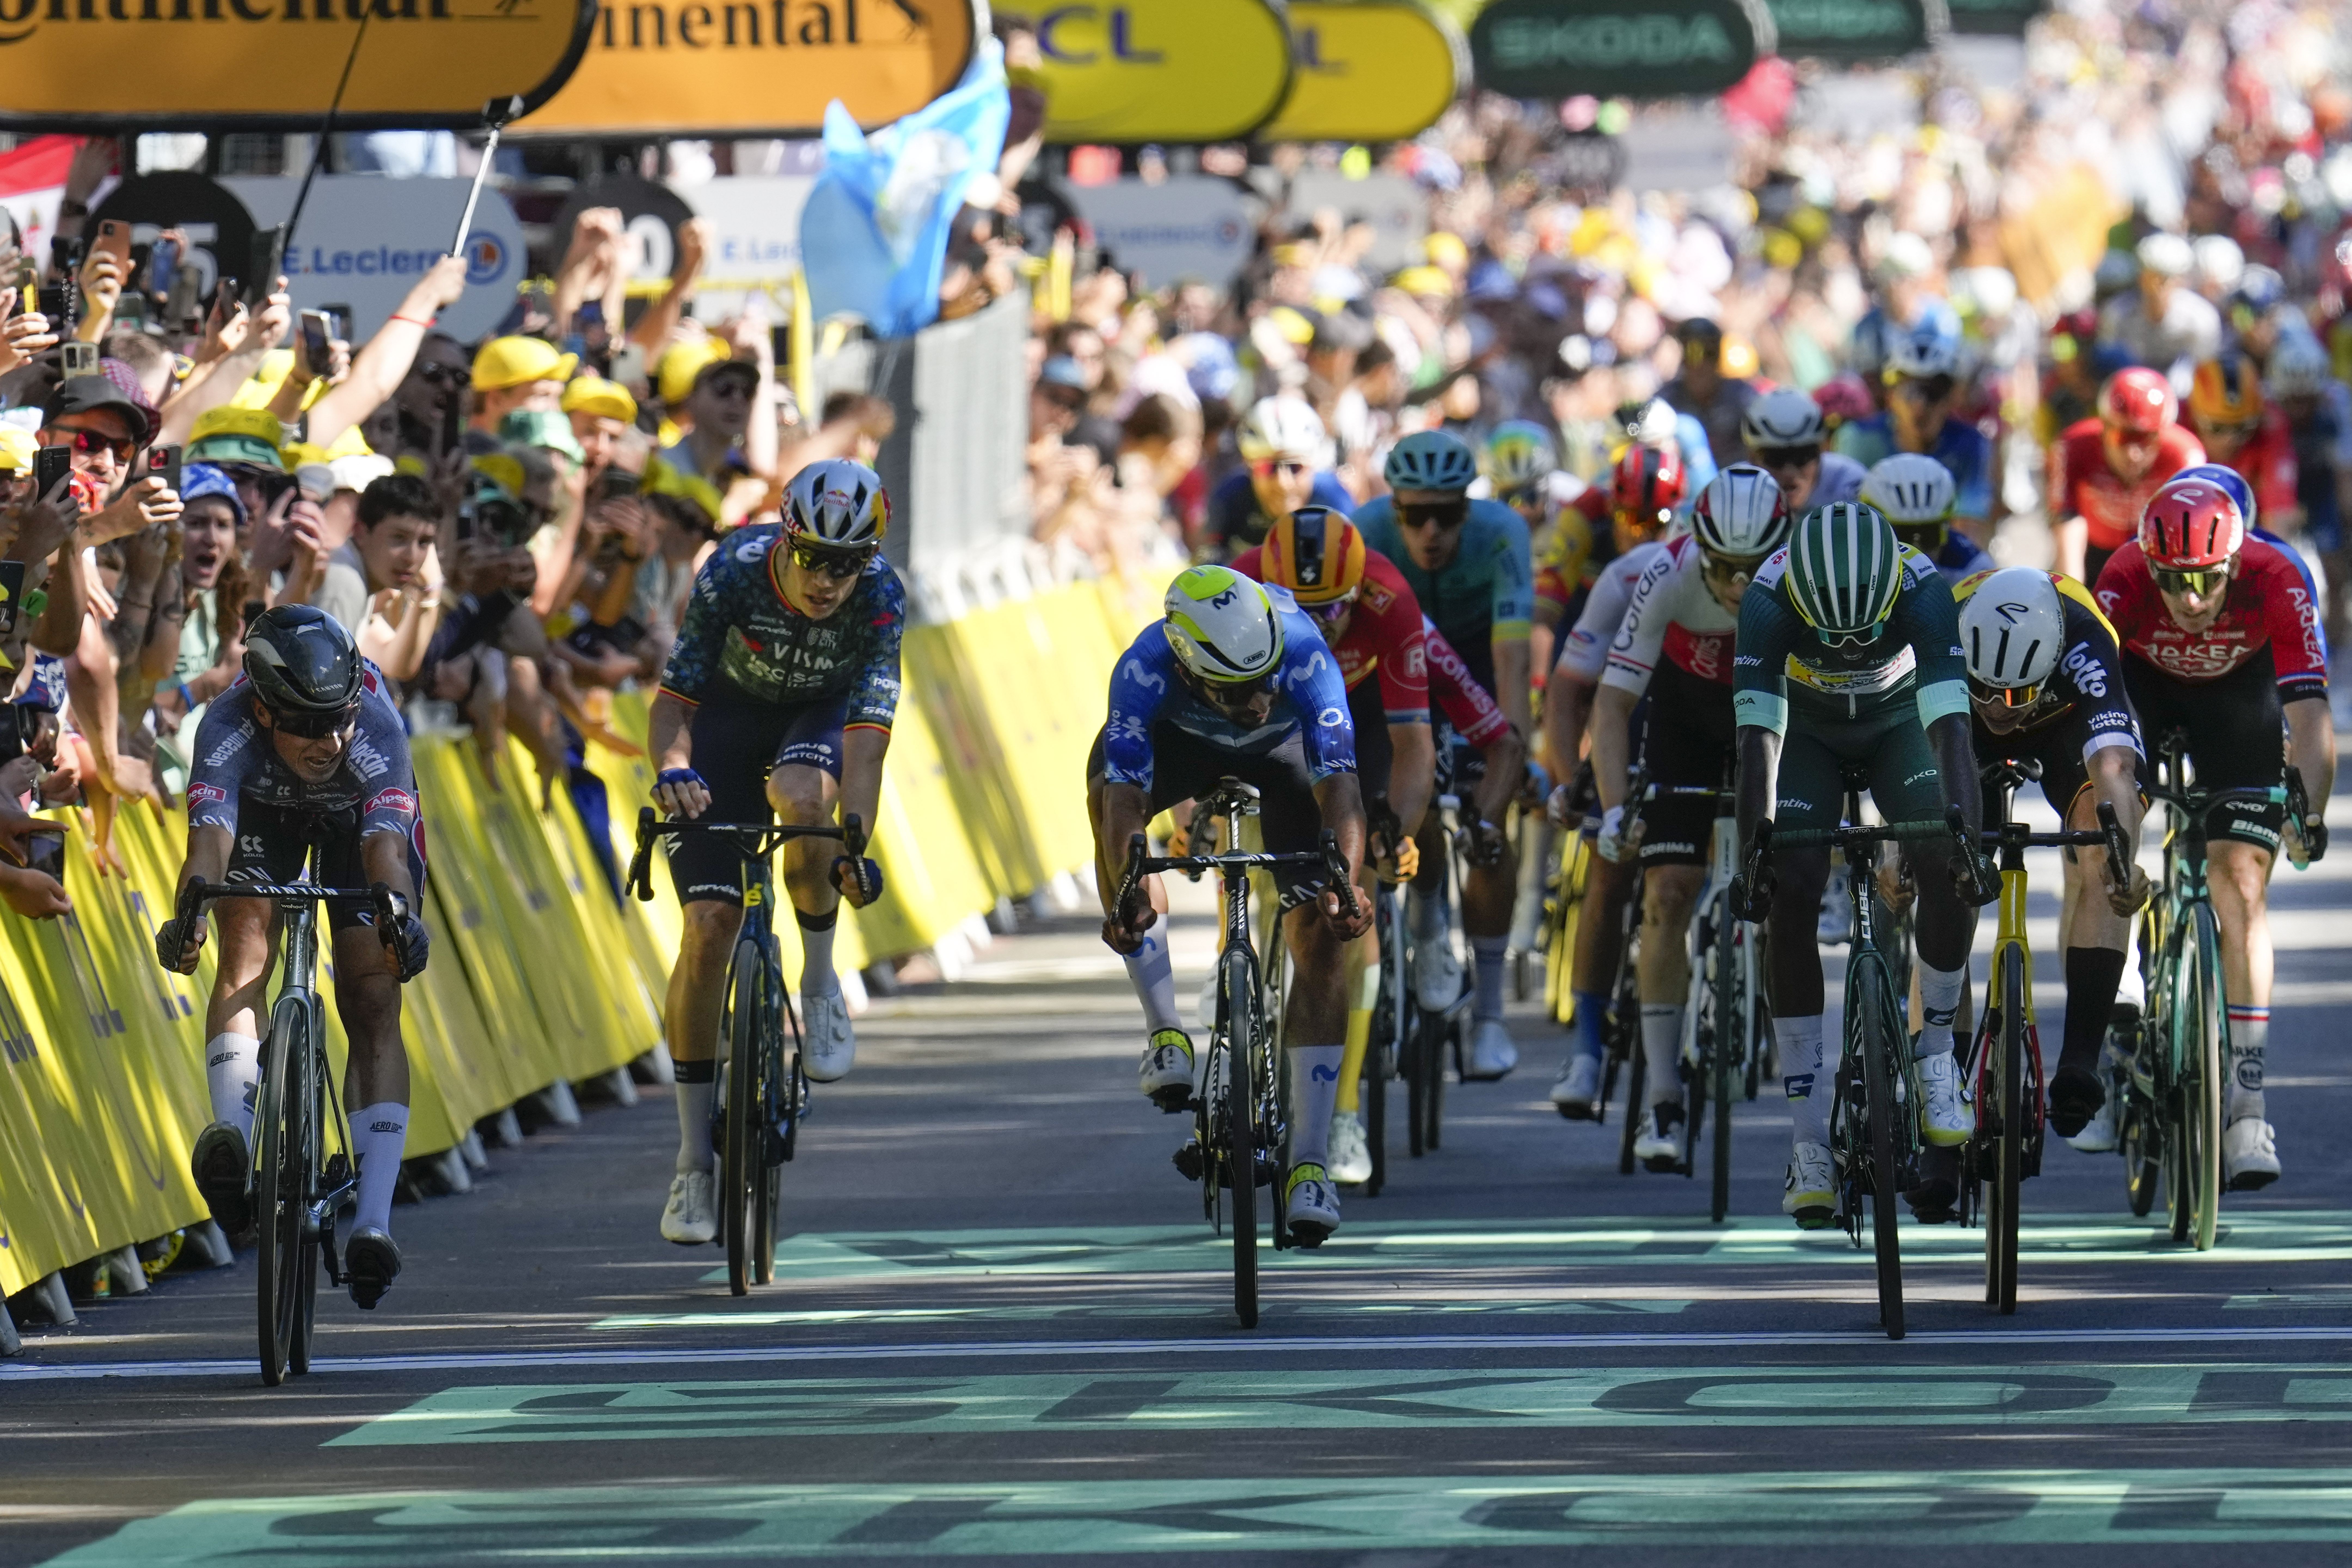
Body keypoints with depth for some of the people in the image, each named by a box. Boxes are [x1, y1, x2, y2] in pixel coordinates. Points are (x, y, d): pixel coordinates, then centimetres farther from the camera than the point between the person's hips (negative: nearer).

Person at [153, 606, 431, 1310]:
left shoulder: (373, 724, -42)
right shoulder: (229, 726, -40)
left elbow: (386, 841, -55)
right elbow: (211, 829, -53)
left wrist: (400, 912, -75)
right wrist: (190, 908, -73)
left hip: (357, 814, -1)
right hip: (264, 809, 1)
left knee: (374, 1004, -11)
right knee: (246, 951, -26)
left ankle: (374, 1218, -14)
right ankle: (234, 1144, -39)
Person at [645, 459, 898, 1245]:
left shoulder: (880, 598, -28)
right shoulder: (733, 574, -30)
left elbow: (868, 733, -34)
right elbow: (675, 701, -28)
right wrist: (672, 767, -49)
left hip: (821, 714, 0)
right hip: (731, 712, 0)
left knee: (804, 799, -38)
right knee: (708, 925, -12)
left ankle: (819, 982, -10)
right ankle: (693, 1164, -5)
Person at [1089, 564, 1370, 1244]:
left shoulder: (1303, 654, -41)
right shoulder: (1145, 668, -40)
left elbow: (1339, 783, -47)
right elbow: (1124, 793, -47)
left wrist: (1344, 883, -62)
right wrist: (1130, 889, -64)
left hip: (1282, 750, -1)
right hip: (1181, 737, 1)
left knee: (1320, 937, -15)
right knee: (1106, 793, -31)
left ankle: (1310, 1161, -11)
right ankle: (1164, 1028, -22)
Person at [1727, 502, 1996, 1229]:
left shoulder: (1923, 591, -35)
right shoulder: (1768, 598, -35)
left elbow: (1949, 724, -43)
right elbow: (1759, 733, -39)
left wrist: (1967, 836, -55)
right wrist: (1753, 854, -49)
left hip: (1900, 720, 0)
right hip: (1810, 727, 0)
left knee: (1951, 871, -26)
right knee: (1789, 897, -17)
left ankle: (1934, 1058, -5)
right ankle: (1811, 1141, -12)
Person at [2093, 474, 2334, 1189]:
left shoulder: (2273, 582, -36)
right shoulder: (2125, 581, -36)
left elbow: (2308, 712, -39)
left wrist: (2311, 815, -53)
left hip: (2237, 686, -2)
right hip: (2143, 679, 2)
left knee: (2242, 885, -12)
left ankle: (2247, 1104, -13)